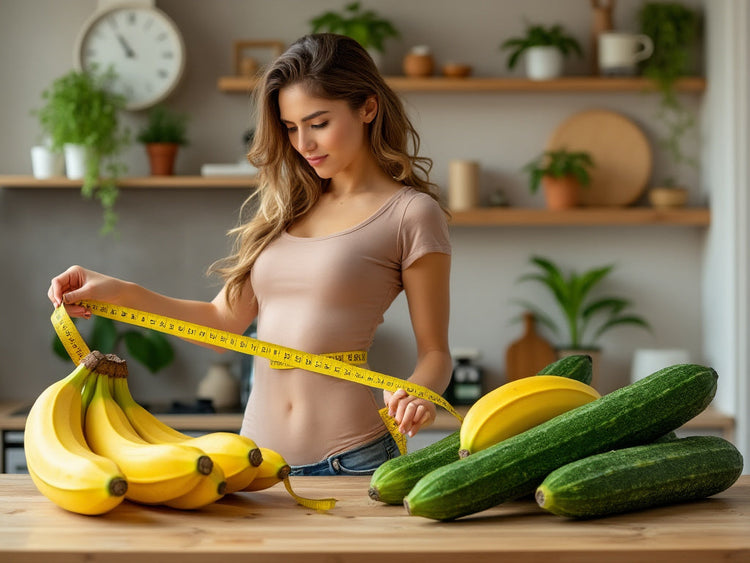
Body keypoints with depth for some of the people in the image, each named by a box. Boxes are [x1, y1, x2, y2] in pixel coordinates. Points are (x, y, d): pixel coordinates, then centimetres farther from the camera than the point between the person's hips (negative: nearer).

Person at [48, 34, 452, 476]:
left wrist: (418, 392, -25)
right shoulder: (285, 207, 14)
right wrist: (121, 294, 3)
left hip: (350, 459, -5)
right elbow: (225, 319, 15)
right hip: (258, 454, 5)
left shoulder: (410, 213, -5)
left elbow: (435, 351, -2)